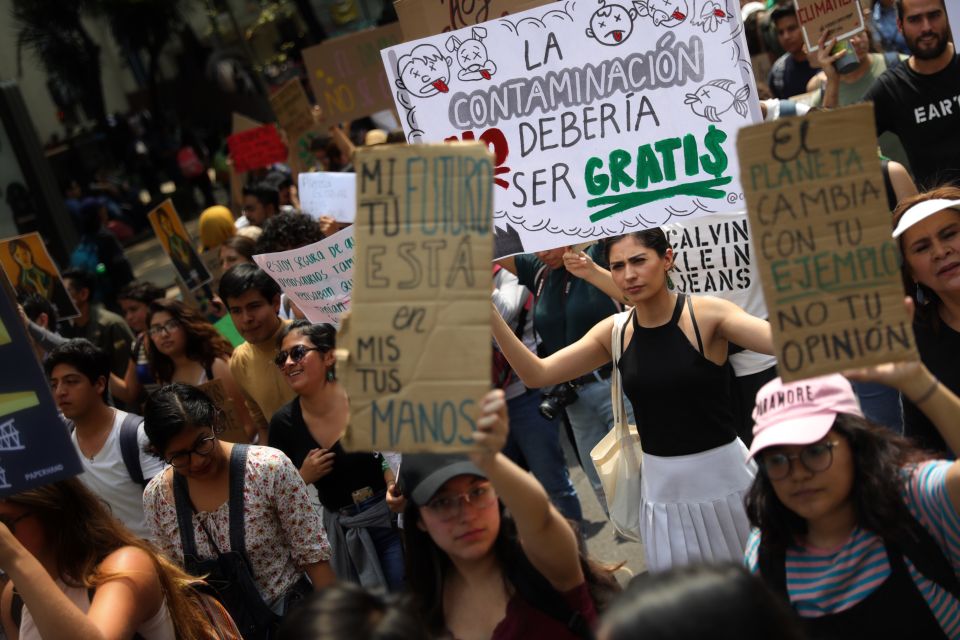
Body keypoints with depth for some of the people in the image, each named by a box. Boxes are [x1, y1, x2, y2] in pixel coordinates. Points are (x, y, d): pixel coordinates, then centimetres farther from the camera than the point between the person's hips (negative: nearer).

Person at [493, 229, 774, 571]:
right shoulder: (614, 331, 0)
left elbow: (784, 338, -28)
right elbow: (536, 374, -1)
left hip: (722, 478, -3)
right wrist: (489, 313, -11)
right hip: (662, 486, 3)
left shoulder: (707, 314, -12)